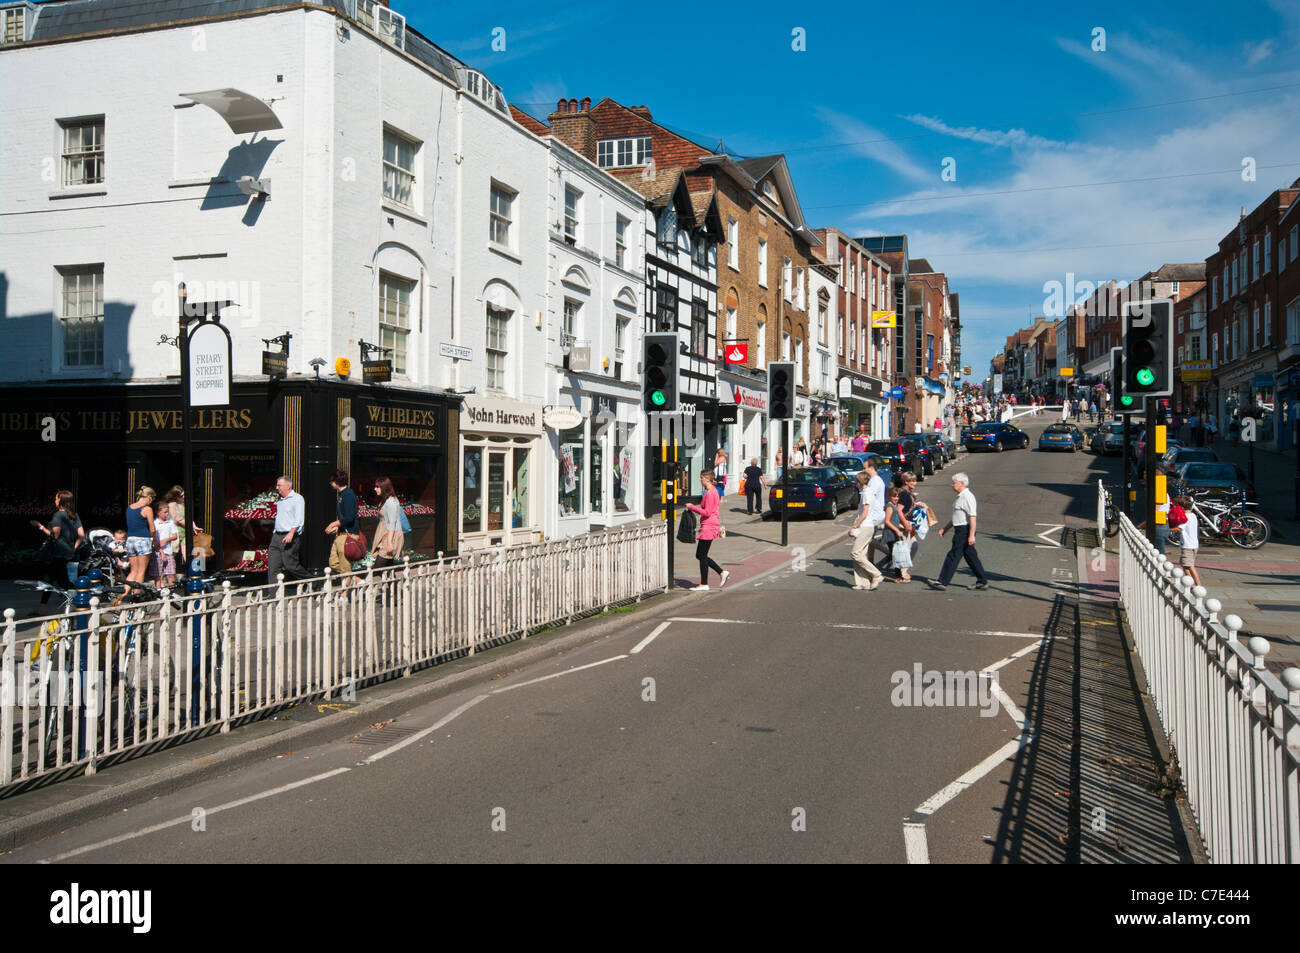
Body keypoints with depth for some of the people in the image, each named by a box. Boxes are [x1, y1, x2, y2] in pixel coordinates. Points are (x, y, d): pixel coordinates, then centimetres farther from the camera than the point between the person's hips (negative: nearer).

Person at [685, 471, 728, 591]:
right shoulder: (713, 491, 14)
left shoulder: (709, 493, -17)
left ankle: (704, 585, 3)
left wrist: (692, 507, -14)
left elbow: (707, 513, -20)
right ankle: (722, 572, 15)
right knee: (700, 555, 14)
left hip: (708, 527, -10)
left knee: (702, 556, -3)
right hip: (710, 526, 10)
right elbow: (717, 508, 20)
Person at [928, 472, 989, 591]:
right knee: (970, 556, 13)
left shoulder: (967, 497, -15)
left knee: (953, 555, -7)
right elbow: (956, 517, 26)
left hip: (964, 530, -10)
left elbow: (972, 517, -22)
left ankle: (942, 582, -4)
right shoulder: (960, 497, 17)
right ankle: (982, 581, 18)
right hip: (960, 530, 10)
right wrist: (945, 528, 22)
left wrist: (971, 535, -26)